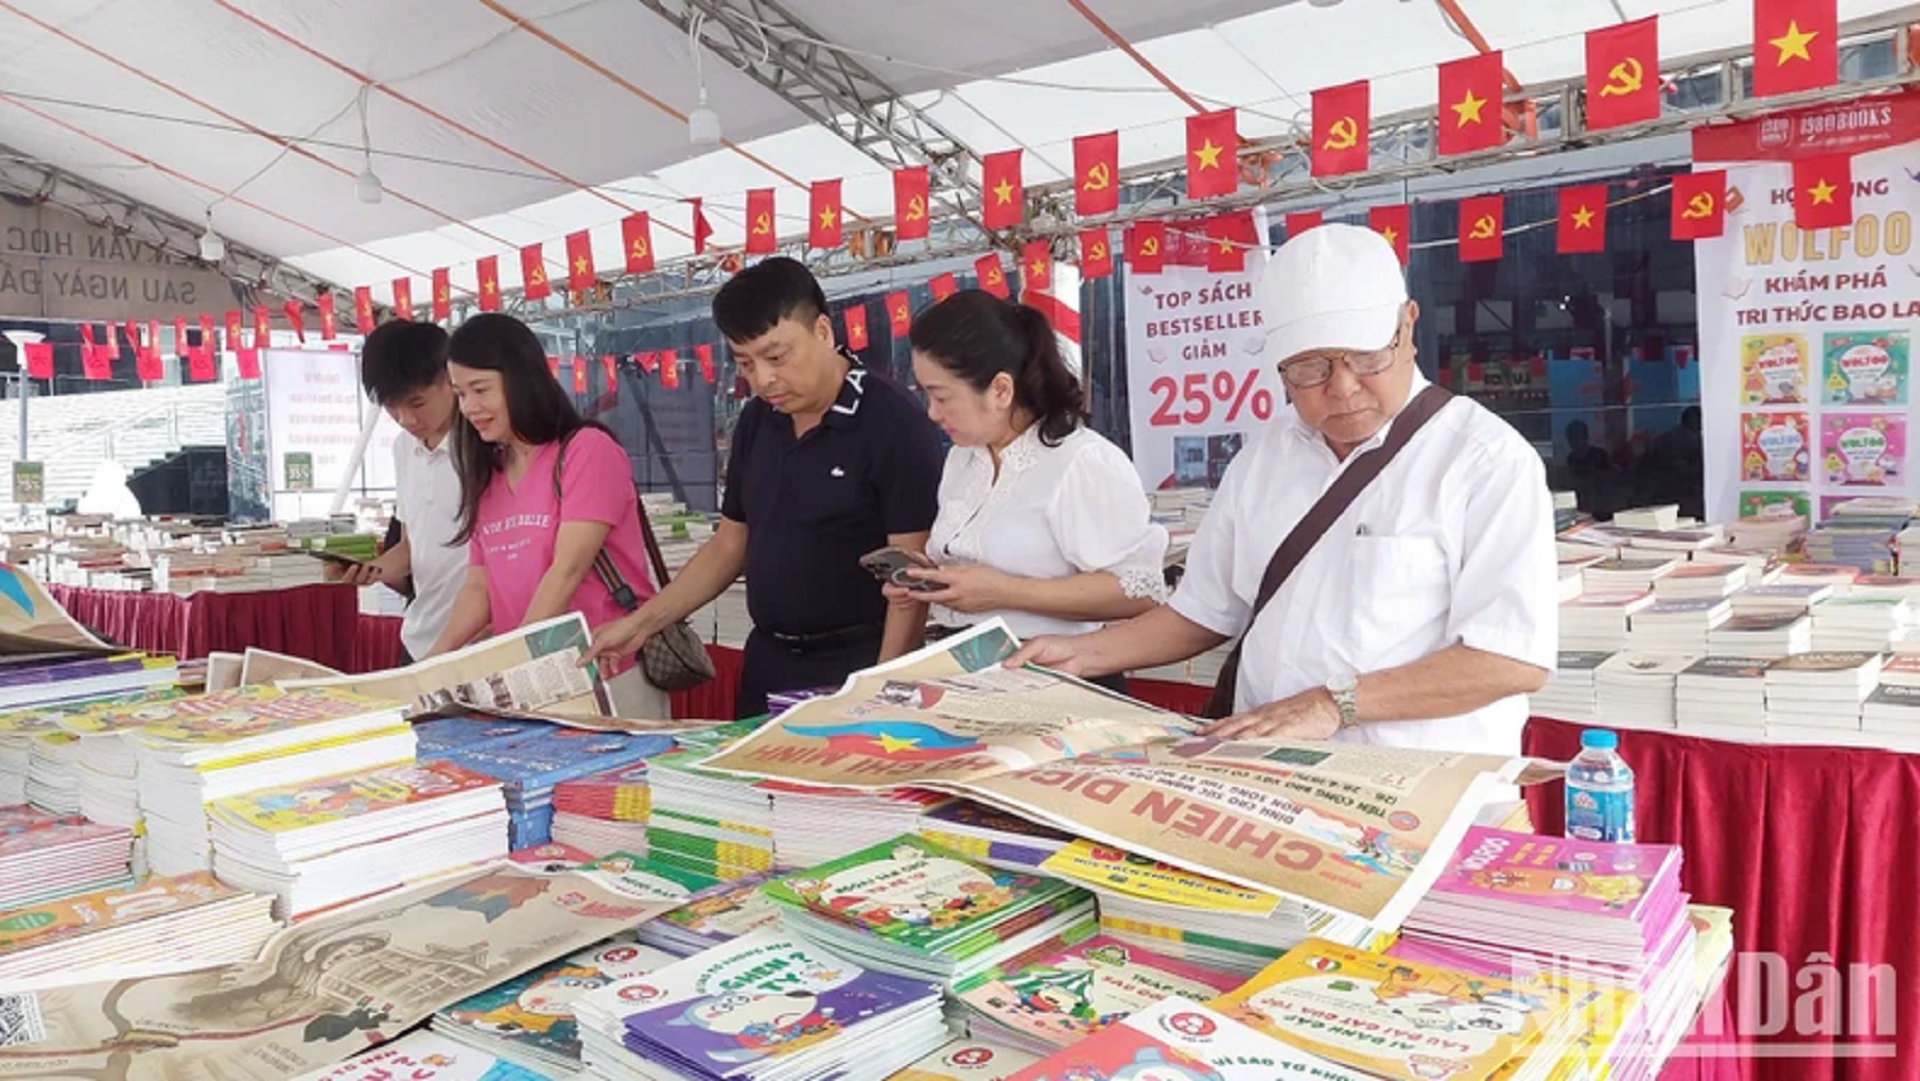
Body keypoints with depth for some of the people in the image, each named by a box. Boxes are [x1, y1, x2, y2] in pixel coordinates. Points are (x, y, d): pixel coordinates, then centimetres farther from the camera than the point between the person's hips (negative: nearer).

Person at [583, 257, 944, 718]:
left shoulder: (895, 424, -14)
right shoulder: (756, 421, 7)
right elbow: (731, 543, 14)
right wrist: (641, 623, 9)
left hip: (855, 662, -6)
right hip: (767, 662, 6)